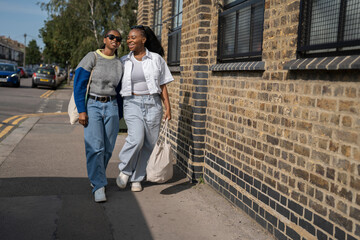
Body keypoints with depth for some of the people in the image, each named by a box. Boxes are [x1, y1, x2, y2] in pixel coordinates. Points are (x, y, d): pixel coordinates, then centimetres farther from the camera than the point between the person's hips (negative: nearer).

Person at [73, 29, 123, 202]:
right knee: (95, 147, -12)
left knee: (107, 148, 4)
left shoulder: (119, 63, 7)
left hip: (111, 107, 4)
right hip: (92, 105, -3)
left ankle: (95, 177, 28)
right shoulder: (92, 58, -5)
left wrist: (118, 114, 14)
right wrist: (81, 111, -13)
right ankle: (99, 187, -8)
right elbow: (79, 84, -7)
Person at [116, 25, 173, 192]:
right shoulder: (124, 61, 8)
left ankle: (136, 179, 18)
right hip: (132, 103, -1)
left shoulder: (156, 59, 4)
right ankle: (124, 170, 4)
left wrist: (168, 108, 0)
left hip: (153, 103, 1)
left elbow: (162, 85, 6)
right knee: (136, 138, -21)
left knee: (148, 144, 2)